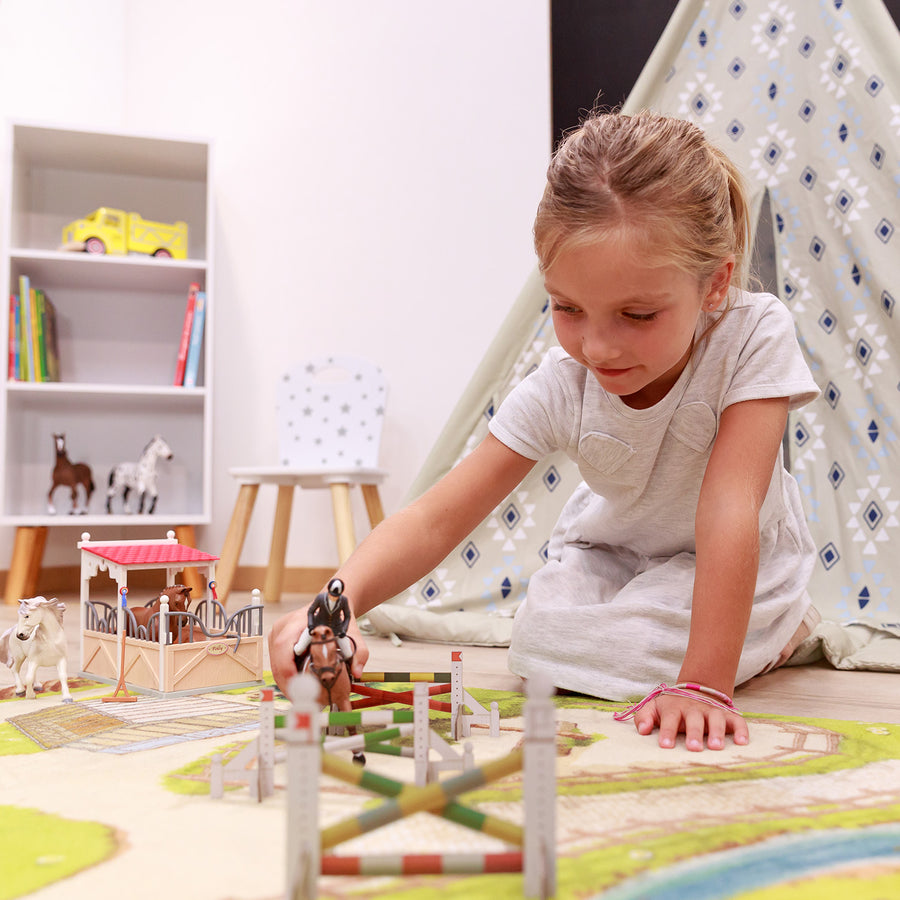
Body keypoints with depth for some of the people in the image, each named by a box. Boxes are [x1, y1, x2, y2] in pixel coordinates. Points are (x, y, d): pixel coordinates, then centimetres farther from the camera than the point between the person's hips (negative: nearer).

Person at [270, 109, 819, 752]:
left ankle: (779, 632, 4)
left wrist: (706, 685, -44)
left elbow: (728, 510, -39)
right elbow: (437, 519, -29)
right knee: (541, 643, -18)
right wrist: (338, 602, -47)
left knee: (628, 650, -26)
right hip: (612, 554, 4)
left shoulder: (756, 334, -33)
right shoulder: (562, 385, -26)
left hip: (735, 567, -3)